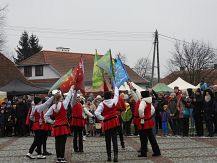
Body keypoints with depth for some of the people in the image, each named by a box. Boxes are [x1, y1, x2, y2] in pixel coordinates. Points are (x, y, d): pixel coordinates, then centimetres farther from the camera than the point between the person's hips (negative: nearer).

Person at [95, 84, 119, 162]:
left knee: (108, 140, 9)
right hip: (114, 122, 1)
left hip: (106, 123, -1)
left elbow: (97, 113, -23)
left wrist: (102, 118, -8)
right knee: (114, 139, -1)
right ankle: (115, 155, -15)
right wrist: (116, 87, 33)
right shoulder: (114, 101, -4)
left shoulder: (102, 104, -11)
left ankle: (109, 156, 14)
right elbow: (116, 95, 17)